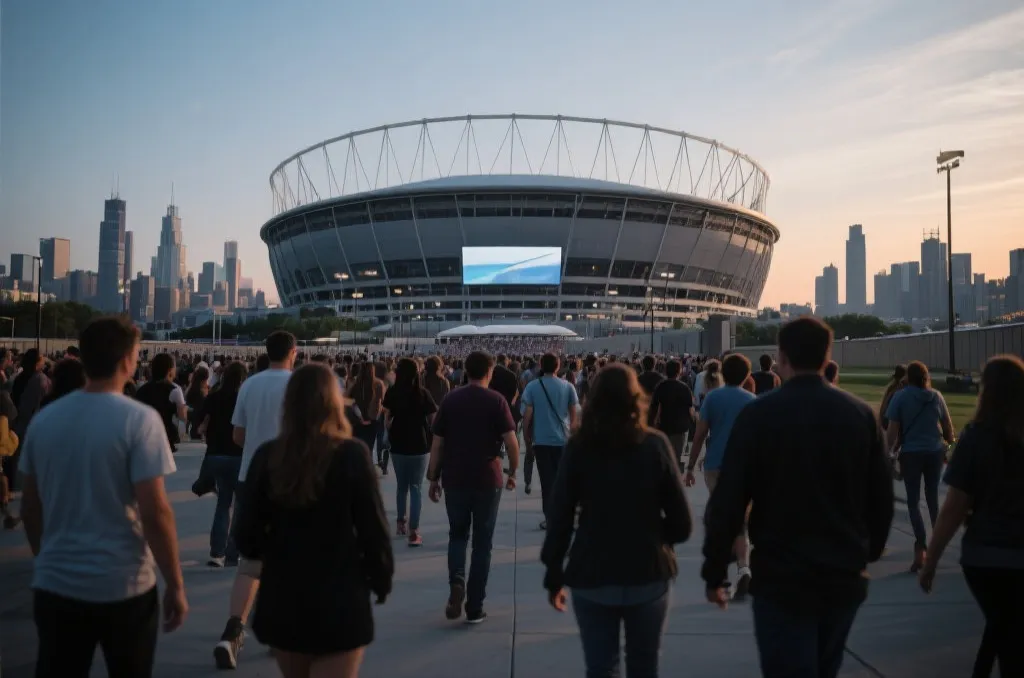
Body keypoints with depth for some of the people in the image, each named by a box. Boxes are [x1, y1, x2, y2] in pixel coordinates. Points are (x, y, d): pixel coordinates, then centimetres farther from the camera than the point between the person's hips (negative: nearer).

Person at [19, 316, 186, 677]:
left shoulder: (44, 418, 2)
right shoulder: (139, 419, -15)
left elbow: (30, 506, 10)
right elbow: (155, 512, -17)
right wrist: (175, 584, -9)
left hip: (55, 584, 4)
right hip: (123, 587, -4)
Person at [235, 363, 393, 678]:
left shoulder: (267, 456, -6)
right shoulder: (352, 455, -13)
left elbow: (248, 535, -3)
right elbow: (373, 529, -11)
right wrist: (382, 579, 6)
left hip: (281, 600, 4)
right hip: (339, 601, -3)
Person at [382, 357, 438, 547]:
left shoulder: (391, 393, -4)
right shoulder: (422, 393, -9)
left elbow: (387, 421, -2)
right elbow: (432, 420, -5)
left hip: (398, 445, 2)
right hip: (419, 446, -2)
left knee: (402, 486, 20)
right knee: (416, 488, 2)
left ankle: (401, 523, 32)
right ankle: (413, 532, -5)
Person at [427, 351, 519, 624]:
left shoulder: (450, 400, 2)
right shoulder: (496, 400, -5)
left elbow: (437, 443, 2)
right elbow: (511, 441, -11)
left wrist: (433, 478, 10)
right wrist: (512, 472, 4)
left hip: (454, 479, 2)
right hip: (487, 479, -2)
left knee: (458, 534, 20)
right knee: (482, 542, 9)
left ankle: (456, 583, -5)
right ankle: (475, 608, 13)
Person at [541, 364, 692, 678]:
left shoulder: (578, 447, -6)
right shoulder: (656, 445, -6)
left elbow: (560, 517, -7)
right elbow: (681, 524, -6)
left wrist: (553, 576, 4)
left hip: (592, 576, 0)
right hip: (648, 575, 1)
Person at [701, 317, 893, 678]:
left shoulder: (758, 413, -12)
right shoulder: (861, 413, 0)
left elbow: (729, 500, -13)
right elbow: (882, 497, 7)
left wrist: (714, 572, -3)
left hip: (781, 577, -5)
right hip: (845, 575, 5)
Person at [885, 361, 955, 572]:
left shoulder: (900, 397, -7)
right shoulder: (936, 396, 3)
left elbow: (893, 430, -11)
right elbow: (948, 427, 11)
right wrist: (949, 443, 29)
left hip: (911, 453, -3)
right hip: (935, 452, 3)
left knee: (913, 501, 1)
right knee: (932, 496, 18)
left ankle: (921, 547, -11)